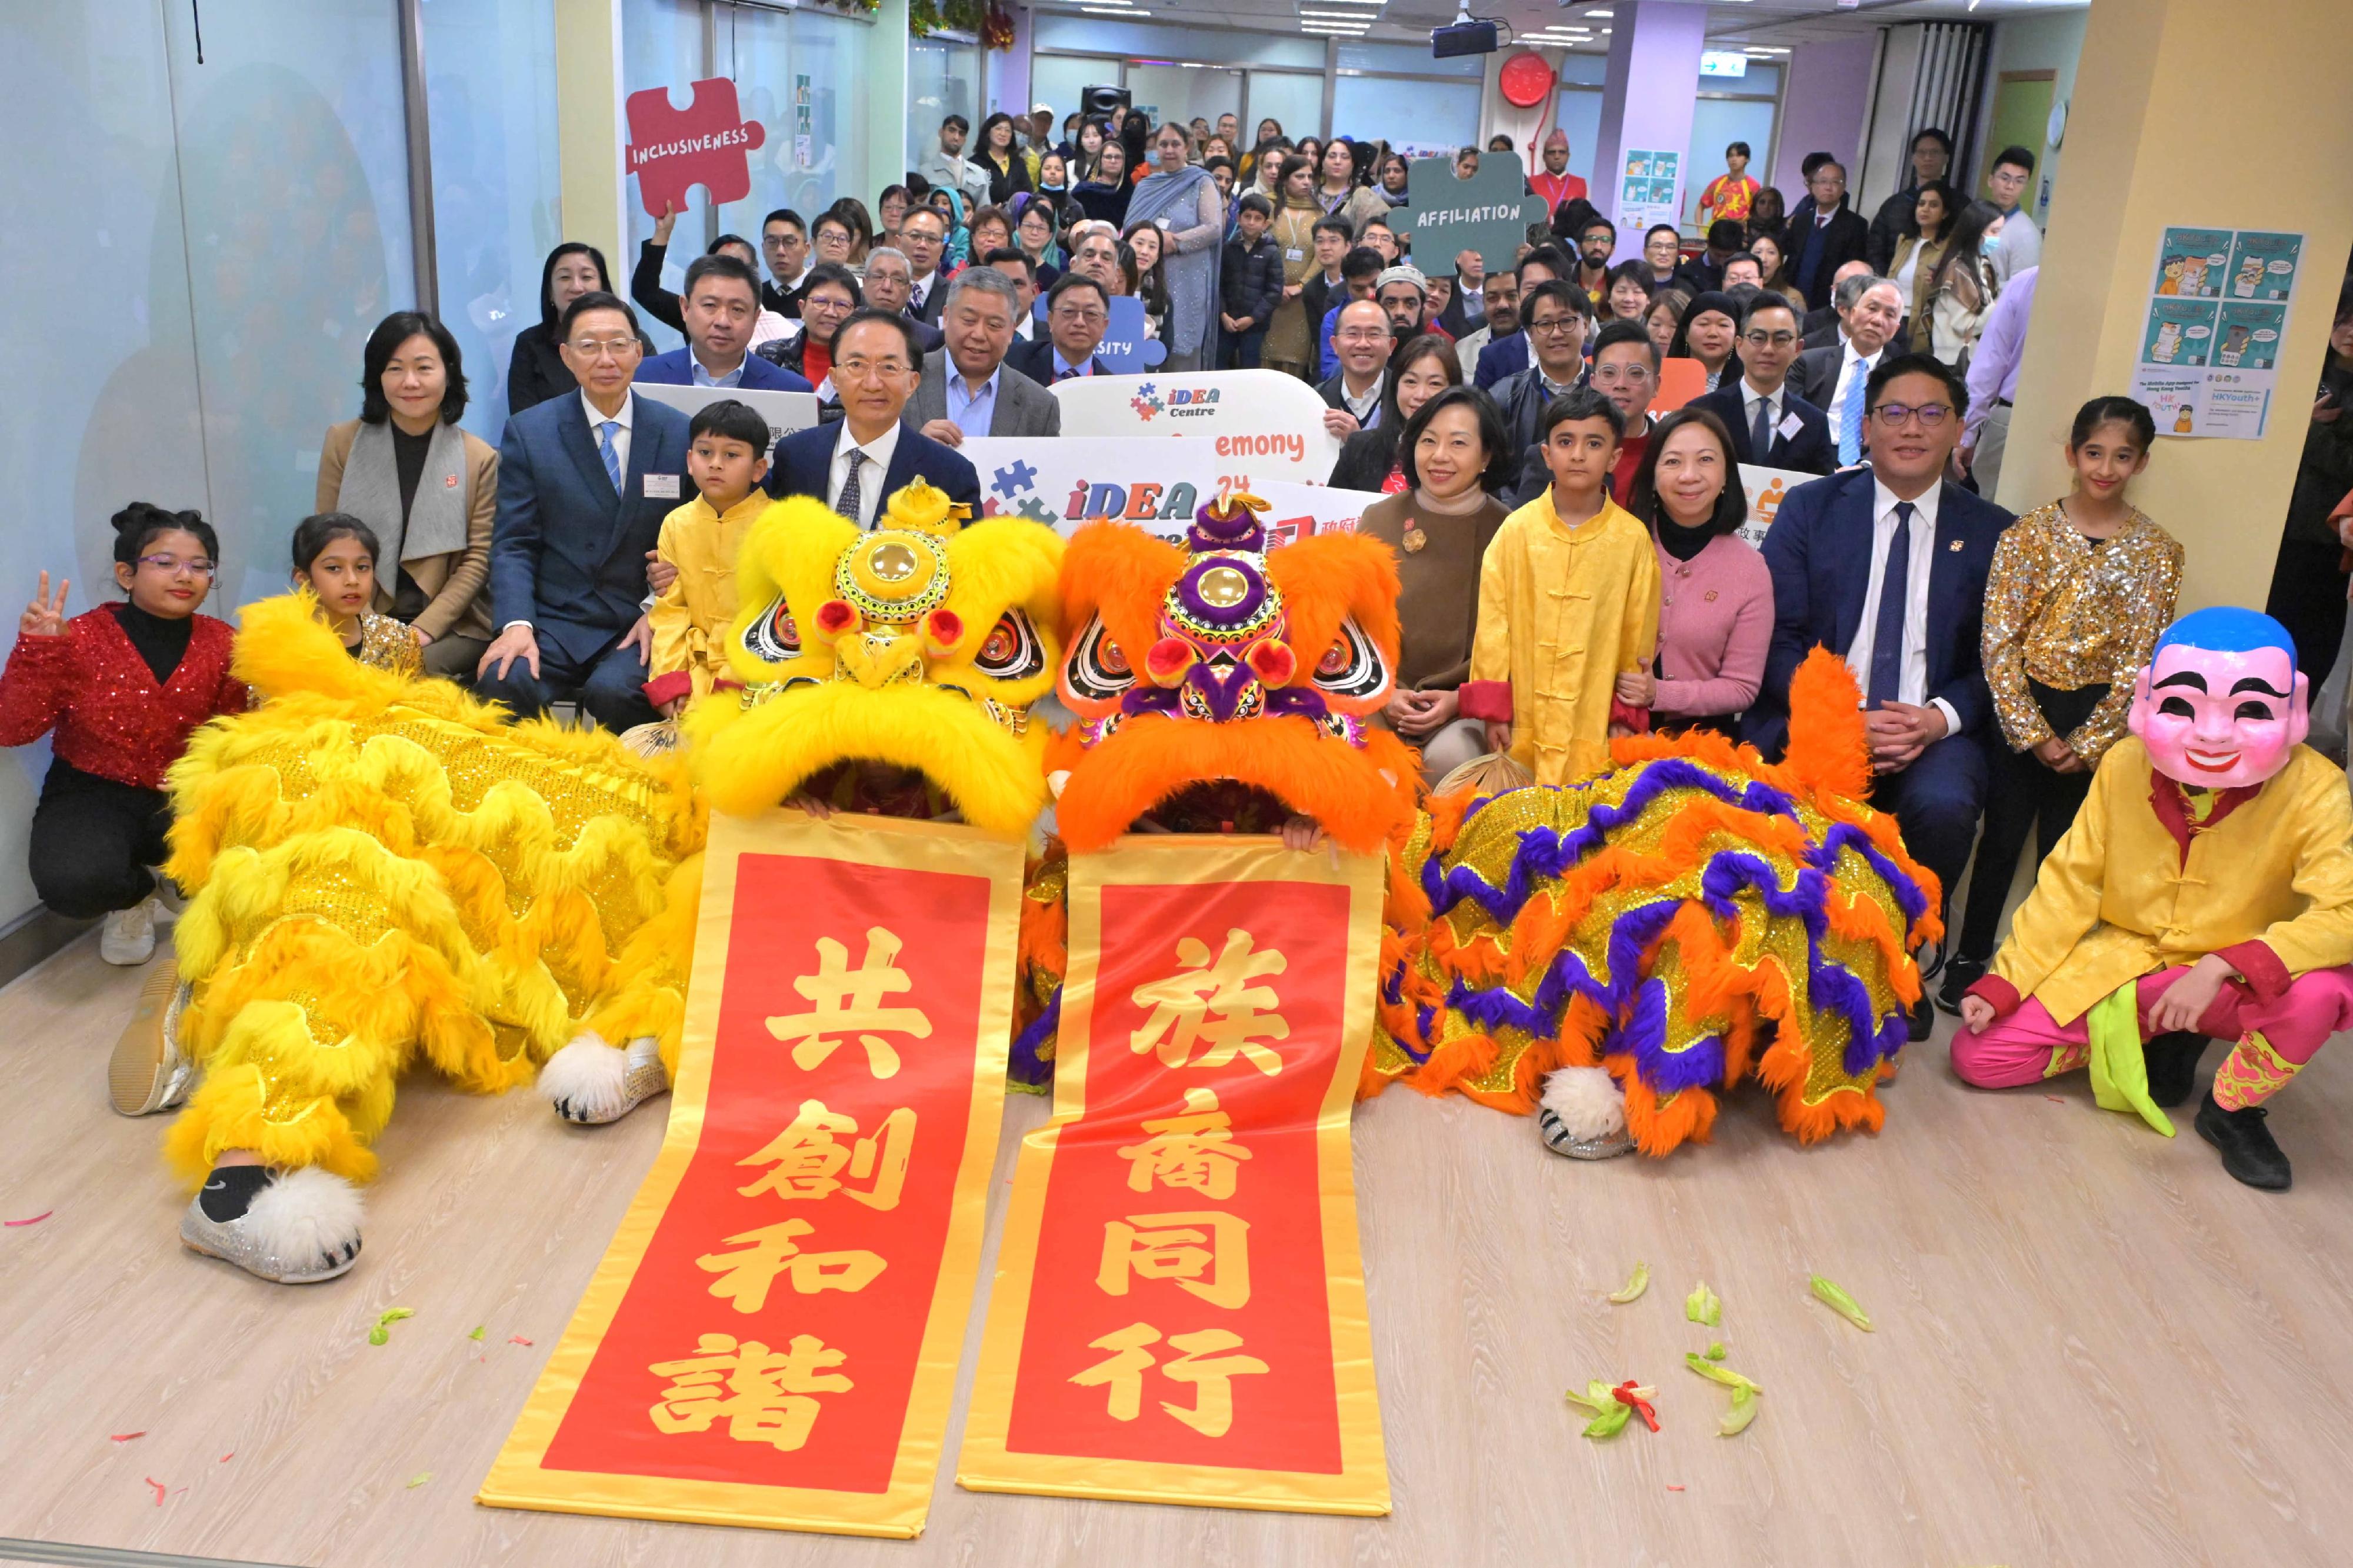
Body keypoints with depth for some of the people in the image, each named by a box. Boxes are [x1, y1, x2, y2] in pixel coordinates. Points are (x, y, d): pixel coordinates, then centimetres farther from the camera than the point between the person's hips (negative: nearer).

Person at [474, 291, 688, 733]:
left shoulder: (679, 433, 7)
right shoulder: (528, 432, 6)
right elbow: (513, 544, 2)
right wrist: (516, 624, -15)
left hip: (640, 629, 0)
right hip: (556, 622, 1)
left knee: (612, 692, -32)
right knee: (501, 682, -29)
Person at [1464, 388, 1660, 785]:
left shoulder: (1633, 539, 0)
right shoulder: (1517, 528, 1)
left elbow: (1638, 632, 6)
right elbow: (1493, 619, 2)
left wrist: (1627, 715, 5)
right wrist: (1492, 708, 0)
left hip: (1597, 728, 0)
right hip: (1523, 723, 1)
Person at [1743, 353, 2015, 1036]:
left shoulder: (1991, 532, 11)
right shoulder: (1810, 509, 8)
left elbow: (1997, 660, 8)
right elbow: (1777, 636, 0)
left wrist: (1940, 717, -12)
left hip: (1932, 728, 1)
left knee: (1944, 805, -32)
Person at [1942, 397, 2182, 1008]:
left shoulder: (2158, 552, -1)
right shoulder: (2028, 534, -4)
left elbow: (2139, 662, -4)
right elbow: (1998, 643, -8)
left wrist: (2088, 744, -10)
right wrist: (2034, 734, -12)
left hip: (2095, 722, 1)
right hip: (2021, 711, -1)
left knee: (2065, 849, 10)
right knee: (2001, 840, 6)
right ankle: (1969, 959, 20)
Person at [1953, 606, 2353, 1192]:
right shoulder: (2125, 766, -9)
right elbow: (2068, 885, -4)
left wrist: (2221, 968, -38)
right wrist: (2003, 983, -9)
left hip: (2235, 984, -2)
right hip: (2120, 970, 3)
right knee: (1976, 1055, -9)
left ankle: (2231, 1108, -5)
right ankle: (2156, 1044, 13)